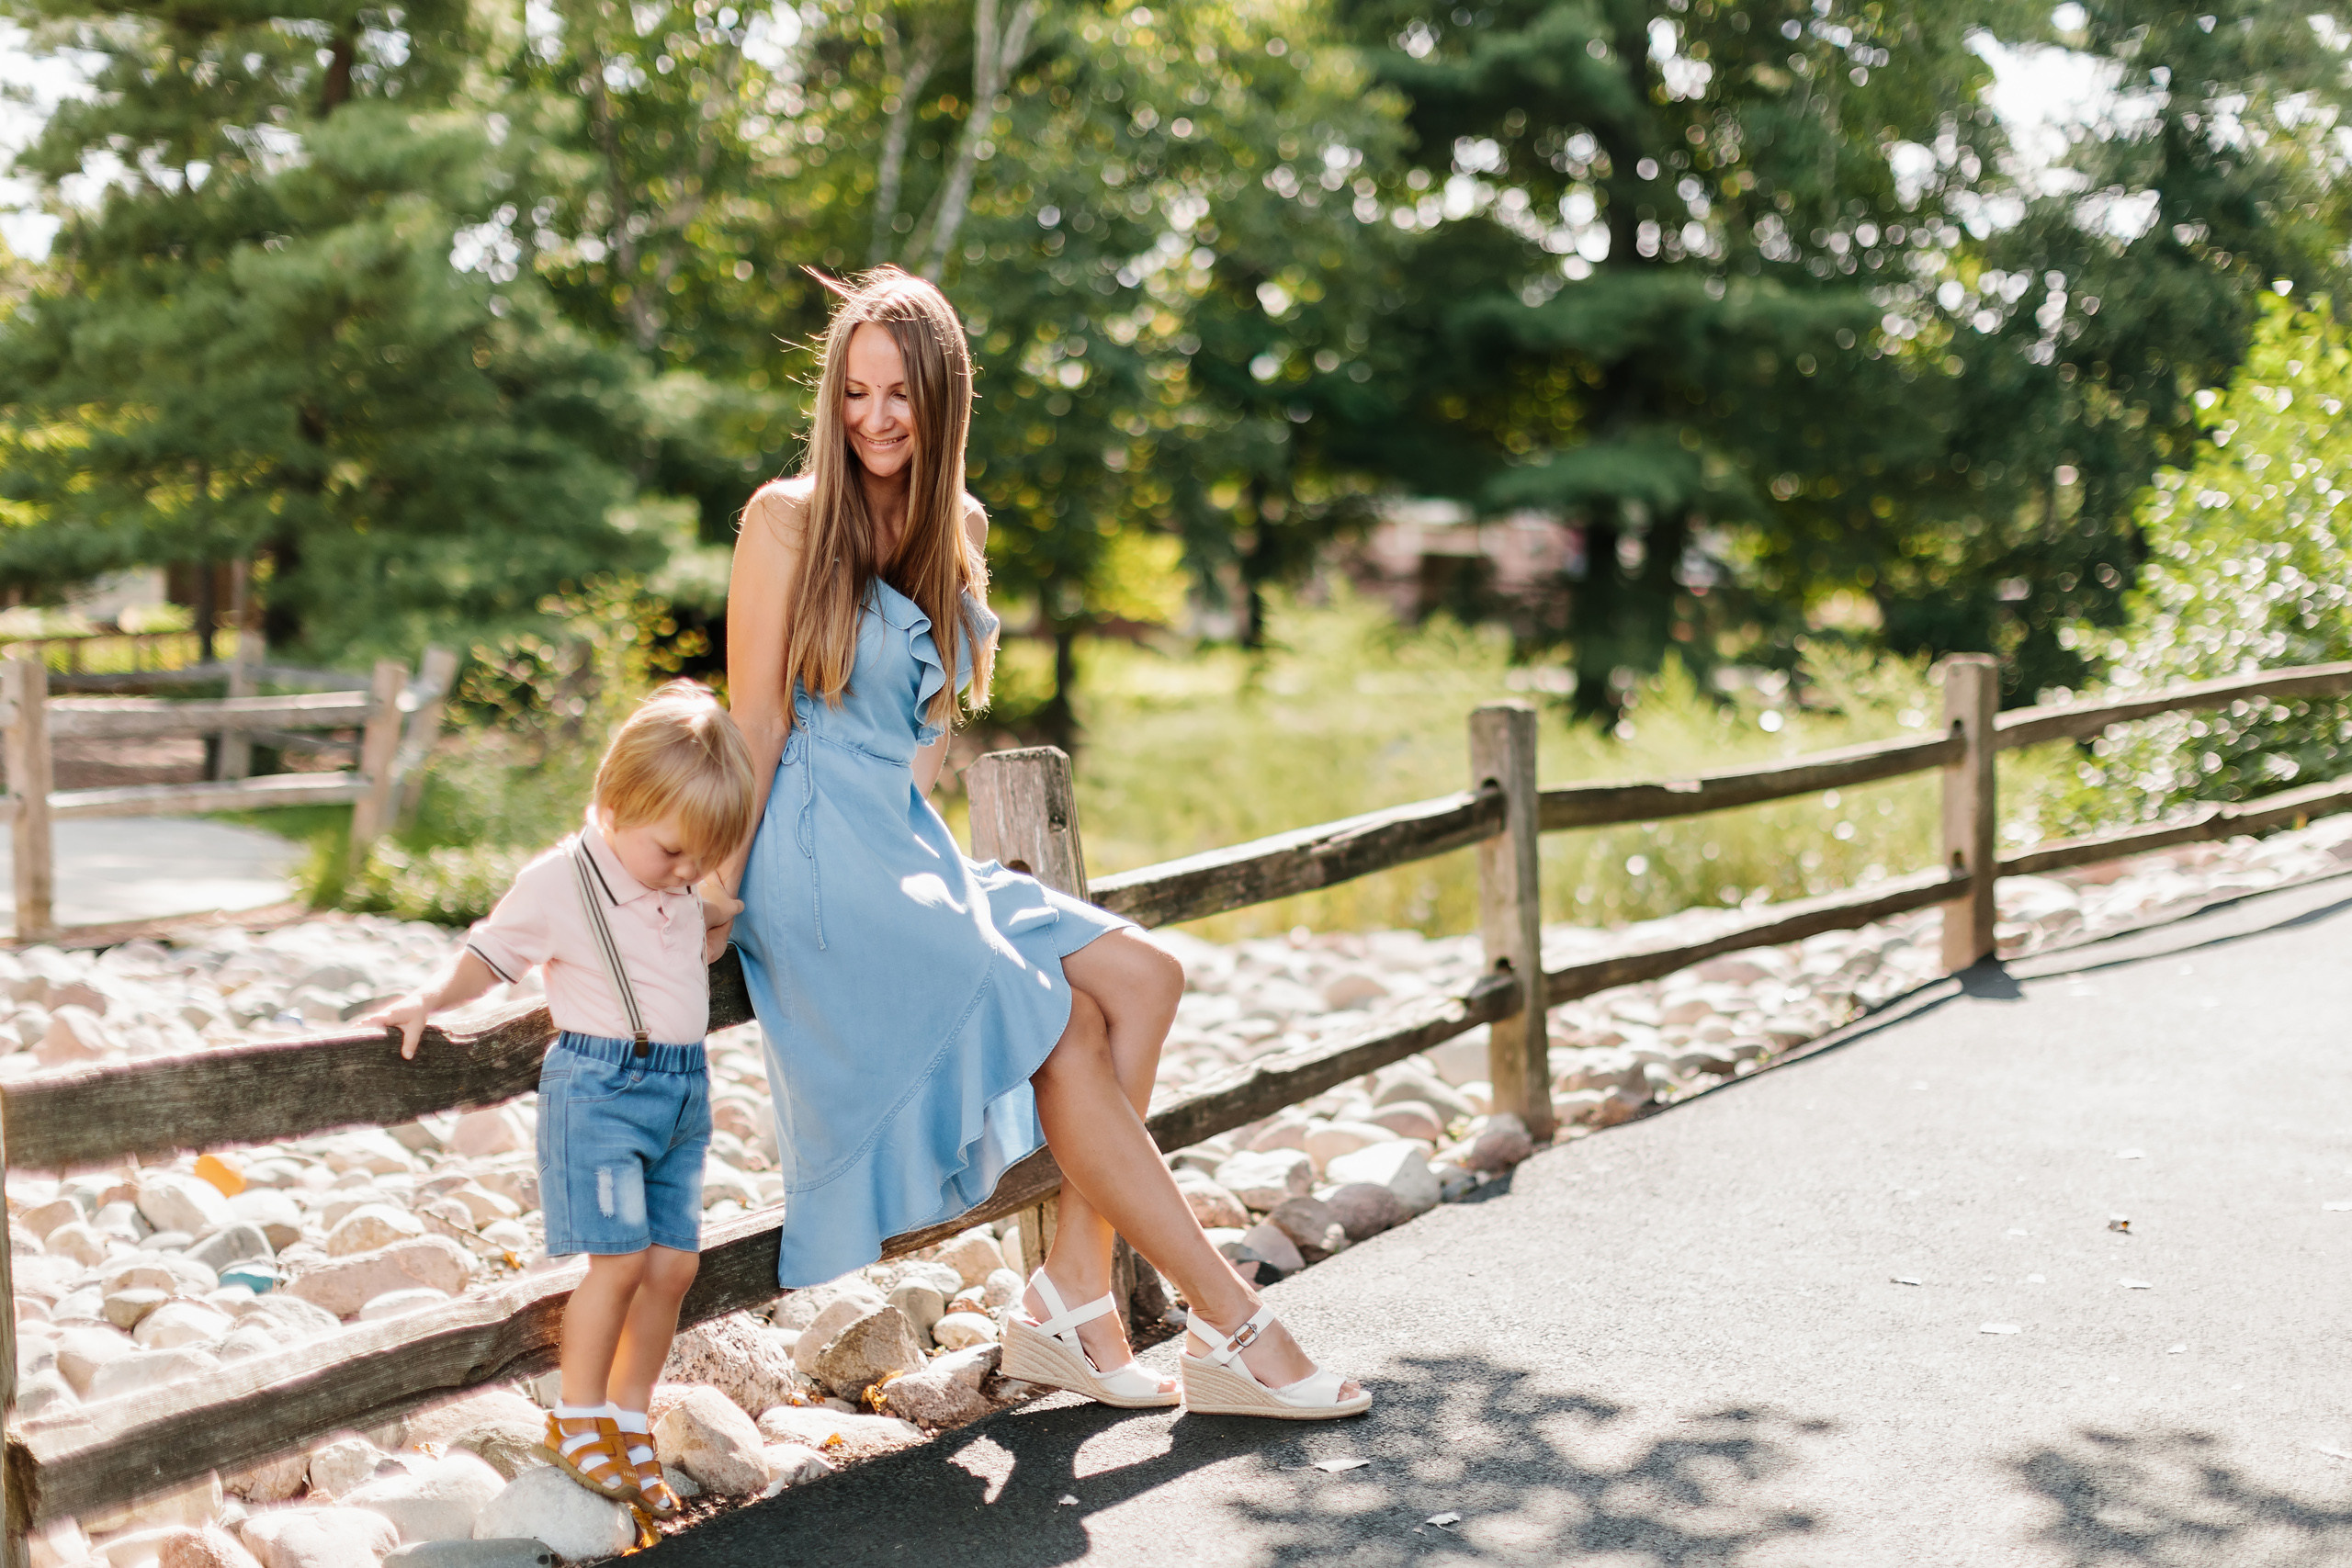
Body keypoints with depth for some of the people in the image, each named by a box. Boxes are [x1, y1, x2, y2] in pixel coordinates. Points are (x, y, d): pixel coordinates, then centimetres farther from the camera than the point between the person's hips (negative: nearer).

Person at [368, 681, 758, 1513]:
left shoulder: (679, 889, 10)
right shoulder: (558, 883, -10)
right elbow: (489, 954, -2)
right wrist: (429, 1000, -12)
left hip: (683, 1090, 6)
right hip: (600, 1084, -6)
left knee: (673, 1263, 4)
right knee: (621, 1257, -9)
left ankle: (628, 1421, 20)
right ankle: (576, 1419, 11)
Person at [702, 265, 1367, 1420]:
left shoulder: (955, 526, 14)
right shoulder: (788, 519, -5)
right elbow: (755, 721, -8)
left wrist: (904, 818, 2)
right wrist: (721, 888, -15)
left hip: (911, 851, 7)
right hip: (815, 860, -7)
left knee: (1141, 977, -8)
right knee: (1065, 1024, -18)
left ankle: (1069, 1296, -10)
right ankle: (1232, 1330, -12)